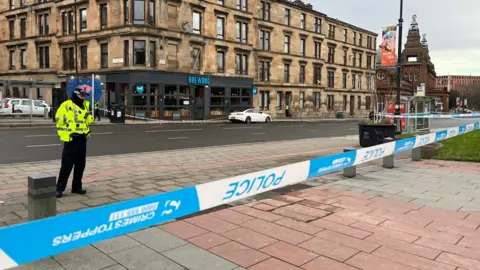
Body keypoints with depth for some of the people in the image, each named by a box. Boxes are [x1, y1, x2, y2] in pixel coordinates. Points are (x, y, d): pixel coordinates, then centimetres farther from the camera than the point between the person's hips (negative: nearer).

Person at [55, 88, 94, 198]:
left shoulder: (86, 105, 12)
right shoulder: (66, 105, -10)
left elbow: (89, 120, 19)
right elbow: (58, 119, -12)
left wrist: (89, 116, -1)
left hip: (82, 139, 7)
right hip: (71, 139, -7)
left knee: (80, 164, 11)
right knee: (67, 164, -5)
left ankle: (77, 187, 23)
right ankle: (59, 188, 5)